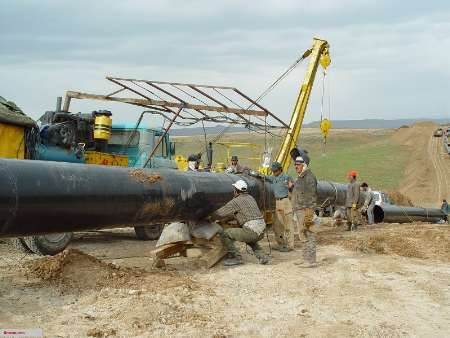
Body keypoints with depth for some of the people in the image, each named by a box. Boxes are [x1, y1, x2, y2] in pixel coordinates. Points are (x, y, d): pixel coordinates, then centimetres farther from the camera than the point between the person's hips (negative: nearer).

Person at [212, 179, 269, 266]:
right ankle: (261, 256, 22)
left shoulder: (236, 201, -4)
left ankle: (236, 257, 3)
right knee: (249, 238, 41)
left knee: (224, 234, -3)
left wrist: (211, 216, 19)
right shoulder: (250, 198, 19)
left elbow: (220, 214, -1)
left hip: (252, 231, -8)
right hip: (262, 230, 8)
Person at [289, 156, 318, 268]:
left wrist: (308, 214, -23)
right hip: (299, 210, 10)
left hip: (305, 210, -10)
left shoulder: (309, 177, -12)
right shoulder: (301, 177, 19)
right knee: (305, 235, 12)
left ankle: (310, 261, -6)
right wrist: (292, 187, 11)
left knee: (309, 235, -8)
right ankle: (307, 259, 17)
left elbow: (311, 196, -18)